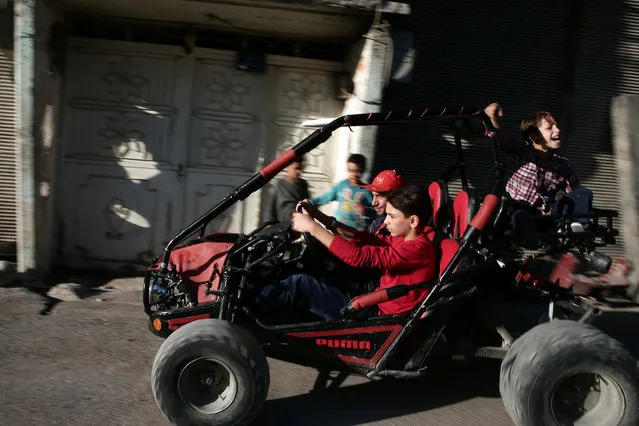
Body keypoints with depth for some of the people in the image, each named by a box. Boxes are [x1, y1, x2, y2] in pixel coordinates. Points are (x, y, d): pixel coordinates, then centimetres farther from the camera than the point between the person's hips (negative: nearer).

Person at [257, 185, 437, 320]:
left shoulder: (418, 249, -21)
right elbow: (363, 239, 9)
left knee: (300, 283, -12)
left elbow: (361, 257, -28)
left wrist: (312, 227, -24)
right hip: (377, 306, 10)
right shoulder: (403, 239, 10)